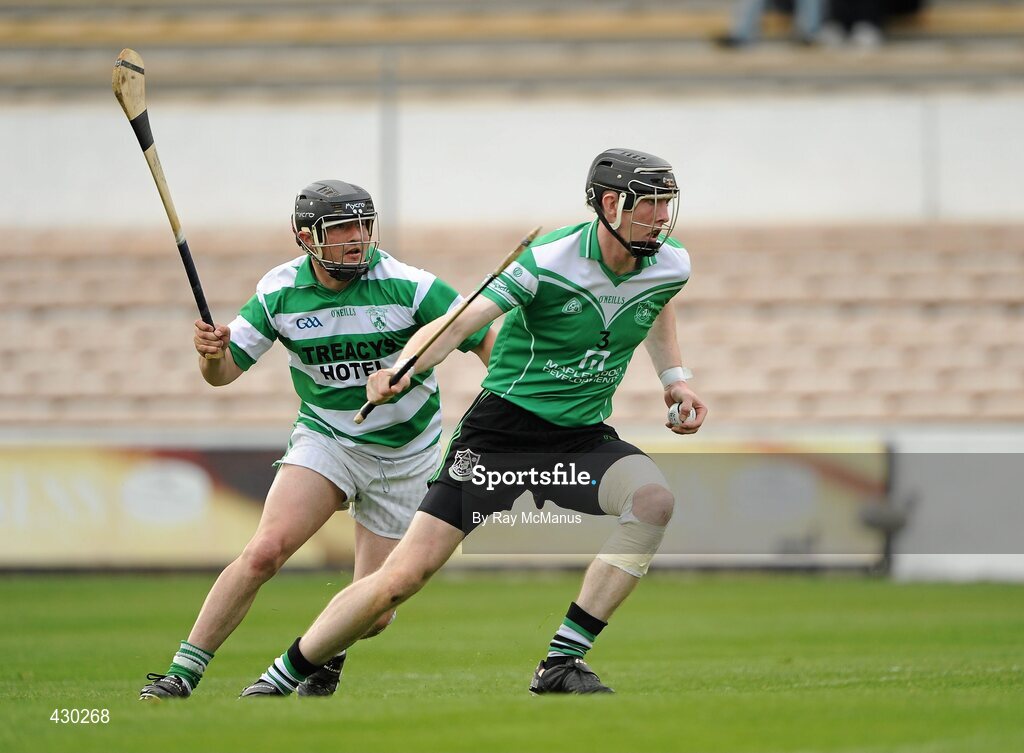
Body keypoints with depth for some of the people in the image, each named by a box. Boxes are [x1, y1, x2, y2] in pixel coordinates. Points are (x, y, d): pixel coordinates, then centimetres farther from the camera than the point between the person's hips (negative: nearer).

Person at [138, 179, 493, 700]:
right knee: (265, 551, -25)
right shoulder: (280, 292, -9)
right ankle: (182, 675, -17)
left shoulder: (407, 286, -17)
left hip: (404, 456, 0)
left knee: (373, 616, -2)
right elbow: (225, 371, -2)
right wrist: (212, 353, -25)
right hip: (324, 438, 0)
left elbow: (485, 339, -9)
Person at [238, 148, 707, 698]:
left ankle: (560, 663, -20)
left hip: (583, 436, 4)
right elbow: (458, 322, -26)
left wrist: (673, 376, 19)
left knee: (654, 499, -28)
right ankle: (279, 678, 8)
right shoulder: (546, 262, -19)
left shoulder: (670, 267, -2)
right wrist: (402, 370, -43)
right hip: (501, 428, -4)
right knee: (404, 574, -11)